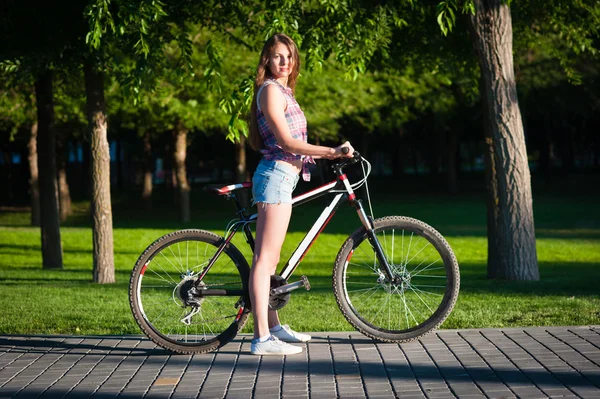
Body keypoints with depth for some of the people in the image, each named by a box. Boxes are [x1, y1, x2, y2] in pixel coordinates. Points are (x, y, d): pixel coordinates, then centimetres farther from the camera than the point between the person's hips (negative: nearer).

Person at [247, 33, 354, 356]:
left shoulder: (283, 91, 20)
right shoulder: (271, 90, -11)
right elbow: (286, 142, -17)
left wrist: (330, 153, 16)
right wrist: (332, 151, -16)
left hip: (281, 177, 10)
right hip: (276, 175, -10)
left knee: (269, 257, 17)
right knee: (265, 257, -11)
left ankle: (273, 325, 26)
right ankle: (262, 338, -13)